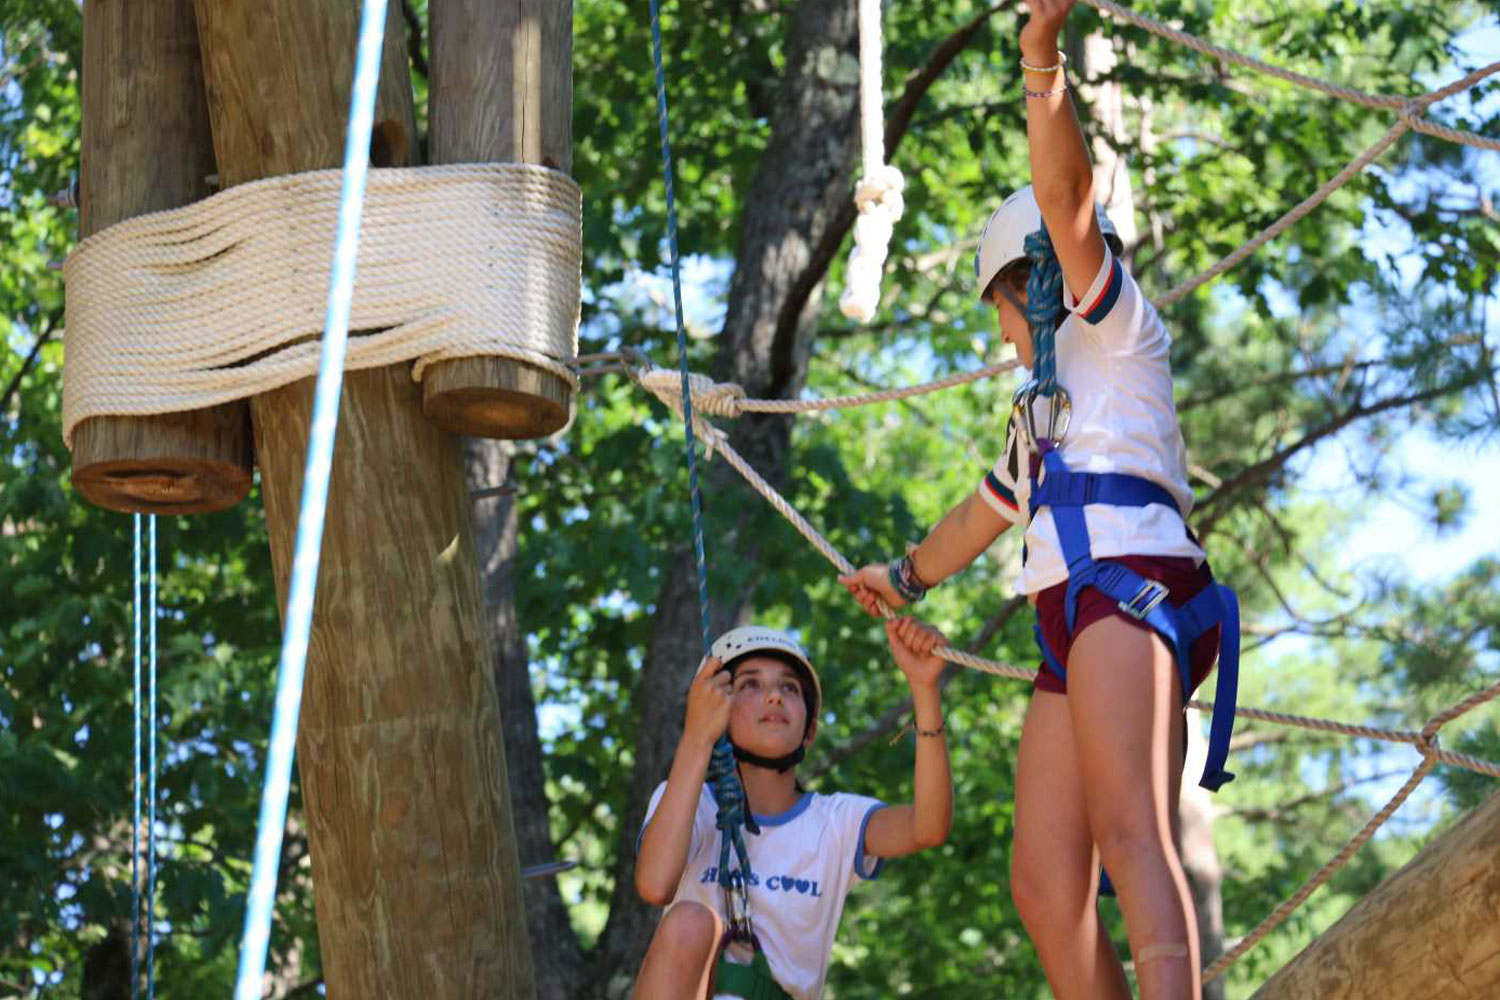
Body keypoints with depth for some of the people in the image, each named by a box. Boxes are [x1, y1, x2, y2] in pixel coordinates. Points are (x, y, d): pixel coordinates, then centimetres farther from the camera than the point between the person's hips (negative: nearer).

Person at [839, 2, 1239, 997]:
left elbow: (1066, 195, -2)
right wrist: (904, 576, 67)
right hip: (1072, 629, 8)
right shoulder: (1045, 408, 35)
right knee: (1044, 885, -5)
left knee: (1130, 834, -28)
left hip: (1129, 581, -8)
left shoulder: (1118, 326, 13)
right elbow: (982, 517, 51)